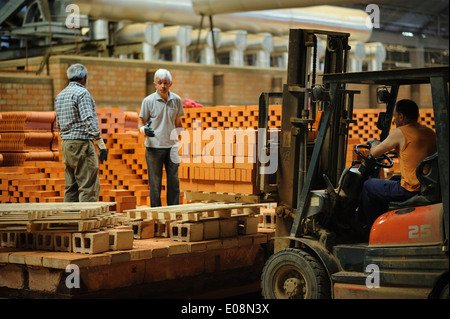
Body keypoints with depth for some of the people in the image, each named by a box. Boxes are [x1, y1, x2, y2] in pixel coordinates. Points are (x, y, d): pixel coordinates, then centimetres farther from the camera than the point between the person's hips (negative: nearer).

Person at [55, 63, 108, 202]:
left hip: (66, 143, 9)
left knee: (71, 186, 10)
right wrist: (101, 144, -20)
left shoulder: (60, 95, 16)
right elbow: (88, 120, -19)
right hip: (81, 143, -8)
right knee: (88, 187, -8)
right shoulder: (82, 93, -9)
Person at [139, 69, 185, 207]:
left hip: (172, 146, 3)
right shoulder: (148, 101, -4)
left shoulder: (176, 100, 5)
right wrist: (144, 130, -22)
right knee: (155, 184, 2)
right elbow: (141, 123, 0)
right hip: (154, 147, -3)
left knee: (174, 182, 4)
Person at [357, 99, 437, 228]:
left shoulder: (400, 133, -11)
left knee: (369, 185, 13)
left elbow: (375, 153, -1)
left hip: (411, 190, -8)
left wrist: (374, 143, 21)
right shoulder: (430, 132, 9)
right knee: (395, 179, 36)